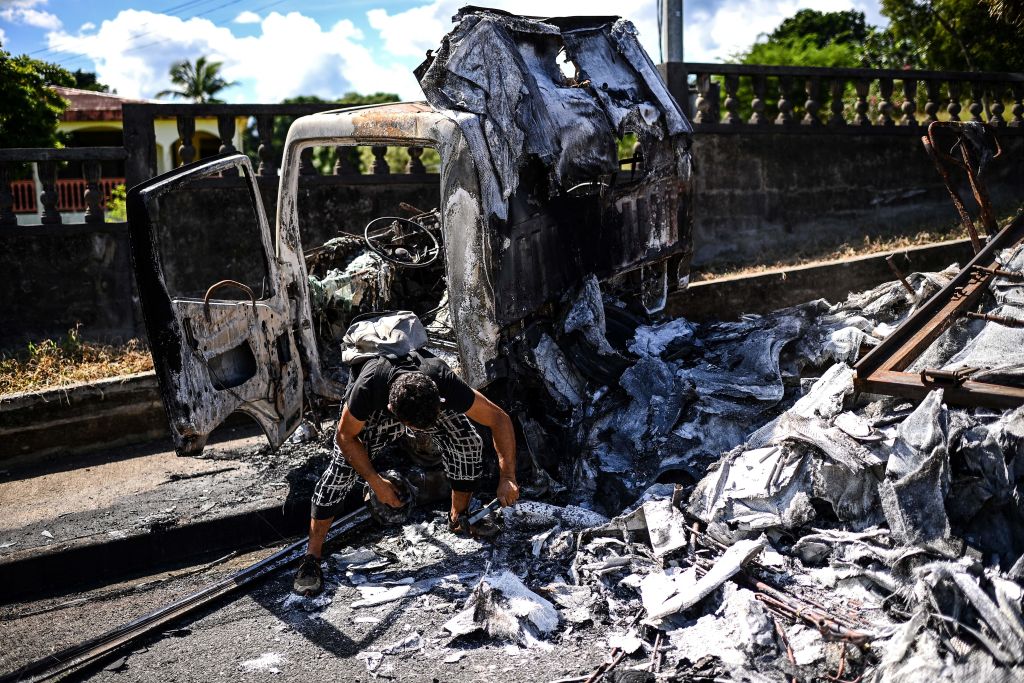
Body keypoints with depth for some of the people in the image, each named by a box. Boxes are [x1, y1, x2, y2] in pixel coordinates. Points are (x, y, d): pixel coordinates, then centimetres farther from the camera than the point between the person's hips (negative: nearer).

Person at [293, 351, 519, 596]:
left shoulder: (446, 384, -42)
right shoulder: (368, 387, -44)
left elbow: (499, 419, -31)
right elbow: (345, 437, -24)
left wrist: (507, 477, -35)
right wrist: (375, 482, -25)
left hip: (432, 401, 2)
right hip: (374, 411, -2)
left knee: (468, 443, -17)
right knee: (341, 468, -18)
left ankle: (458, 518, 7)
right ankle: (312, 555, -6)